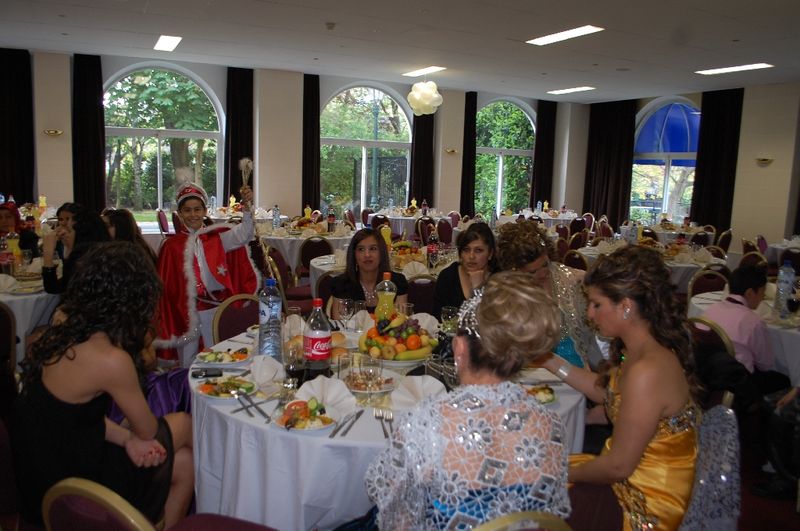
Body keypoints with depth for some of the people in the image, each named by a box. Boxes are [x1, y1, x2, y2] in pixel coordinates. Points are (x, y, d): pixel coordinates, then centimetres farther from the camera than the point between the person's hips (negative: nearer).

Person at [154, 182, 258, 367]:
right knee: (187, 364, 12)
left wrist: (246, 206, -35)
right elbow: (165, 285, 2)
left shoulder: (218, 237, 0)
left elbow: (242, 234, -19)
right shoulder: (172, 245, -1)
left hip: (215, 309, 0)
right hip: (185, 312, 0)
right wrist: (167, 321, 0)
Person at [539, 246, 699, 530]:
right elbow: (606, 391, 13)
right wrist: (550, 361, 8)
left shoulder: (646, 372, -32)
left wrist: (565, 473, -8)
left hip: (646, 507, -8)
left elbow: (618, 466, -25)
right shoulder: (646, 350, -3)